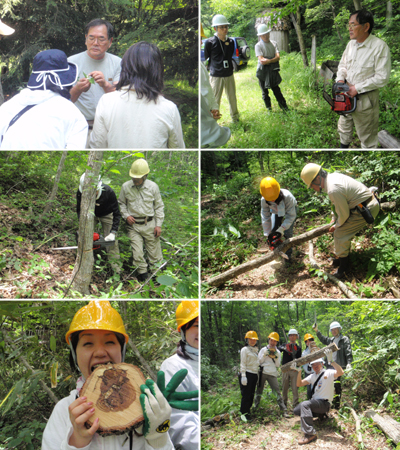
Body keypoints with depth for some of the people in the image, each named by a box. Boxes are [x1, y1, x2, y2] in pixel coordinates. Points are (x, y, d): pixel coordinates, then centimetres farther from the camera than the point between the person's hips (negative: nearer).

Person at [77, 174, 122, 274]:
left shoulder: (108, 192, -37)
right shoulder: (81, 192, -31)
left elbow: (117, 214, -28)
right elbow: (79, 210, -16)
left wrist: (113, 232, -36)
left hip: (107, 215, -2)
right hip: (91, 214, 2)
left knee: (111, 241, -7)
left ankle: (115, 266, 0)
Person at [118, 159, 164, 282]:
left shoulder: (153, 186, 0)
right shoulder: (126, 187, 1)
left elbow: (159, 207, 6)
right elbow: (121, 203, 15)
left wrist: (158, 225, 0)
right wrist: (126, 215, -3)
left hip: (150, 225, 0)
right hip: (133, 225, 1)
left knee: (155, 254, 3)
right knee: (137, 254, -5)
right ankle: (143, 277, 9)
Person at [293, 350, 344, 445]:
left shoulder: (328, 373, -5)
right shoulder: (312, 376, 17)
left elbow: (340, 372, -26)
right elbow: (299, 384, 11)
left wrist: (331, 361, -35)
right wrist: (299, 372, -4)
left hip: (324, 403, -9)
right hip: (314, 401, 9)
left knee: (304, 404, -33)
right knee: (296, 411, 6)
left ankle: (310, 433, -37)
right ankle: (320, 414, 18)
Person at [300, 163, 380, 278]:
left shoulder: (333, 190, -28)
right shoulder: (332, 177, 4)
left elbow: (344, 214, -18)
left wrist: (336, 226, 0)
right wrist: (334, 218, 21)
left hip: (367, 209, -10)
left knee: (340, 234, -6)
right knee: (344, 231, 18)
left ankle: (343, 267, 6)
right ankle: (344, 258, 32)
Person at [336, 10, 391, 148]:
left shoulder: (380, 47, -21)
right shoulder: (351, 44, 2)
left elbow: (382, 78, -23)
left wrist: (358, 88, -22)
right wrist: (340, 79, -5)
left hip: (365, 98, -7)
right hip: (346, 94, 7)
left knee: (367, 135, 5)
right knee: (344, 126, 25)